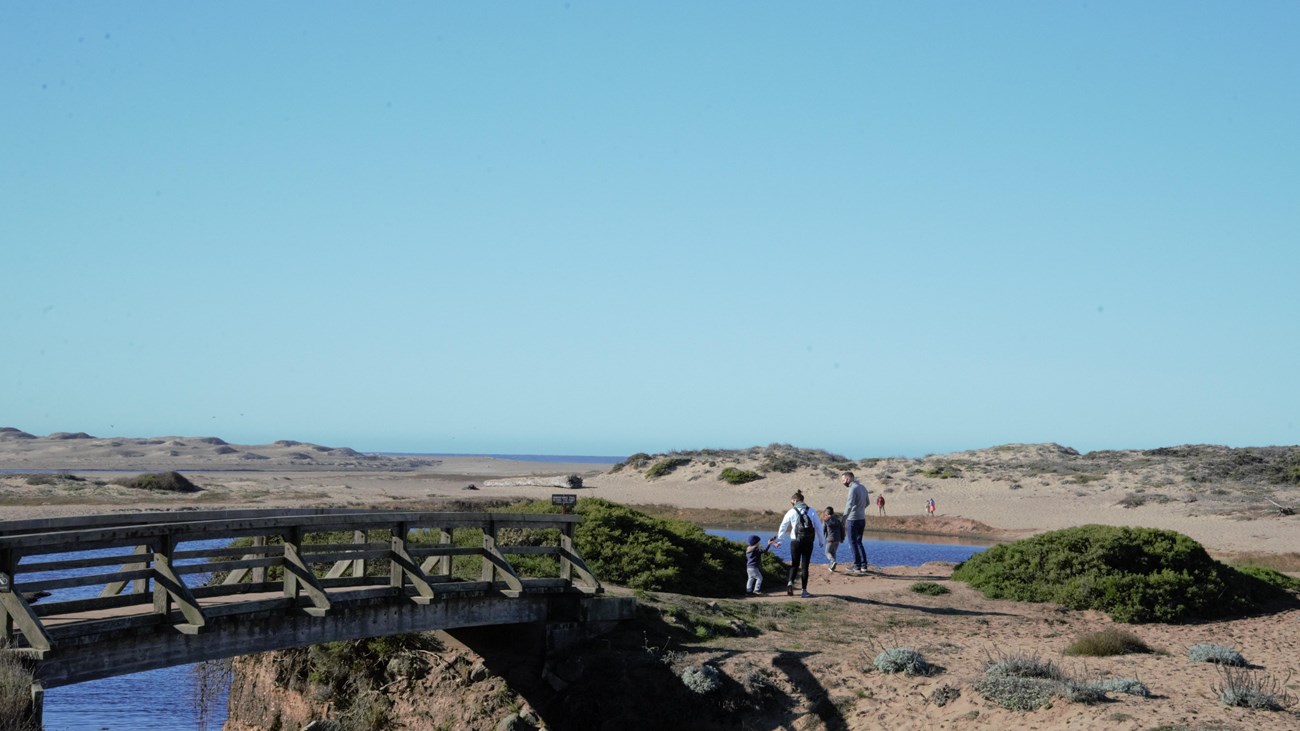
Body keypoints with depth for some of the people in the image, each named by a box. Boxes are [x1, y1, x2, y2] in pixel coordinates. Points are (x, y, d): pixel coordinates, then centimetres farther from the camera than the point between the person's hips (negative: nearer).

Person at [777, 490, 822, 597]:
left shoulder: (791, 512, -1)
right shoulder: (811, 511, 2)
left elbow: (783, 527, 5)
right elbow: (818, 527, 5)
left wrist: (778, 539, 18)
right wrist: (820, 540, 17)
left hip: (796, 541, -1)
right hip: (808, 542, 1)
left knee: (794, 564, 15)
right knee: (805, 565, 6)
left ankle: (790, 582, -11)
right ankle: (804, 590, 4)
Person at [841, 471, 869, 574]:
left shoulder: (853, 488, -17)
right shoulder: (862, 487, 10)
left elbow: (849, 505, -24)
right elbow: (867, 502, 22)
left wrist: (843, 519, -26)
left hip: (853, 519, -8)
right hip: (862, 518, 8)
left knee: (853, 543, 0)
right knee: (859, 542, 16)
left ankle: (857, 566, 0)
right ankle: (863, 565, 13)